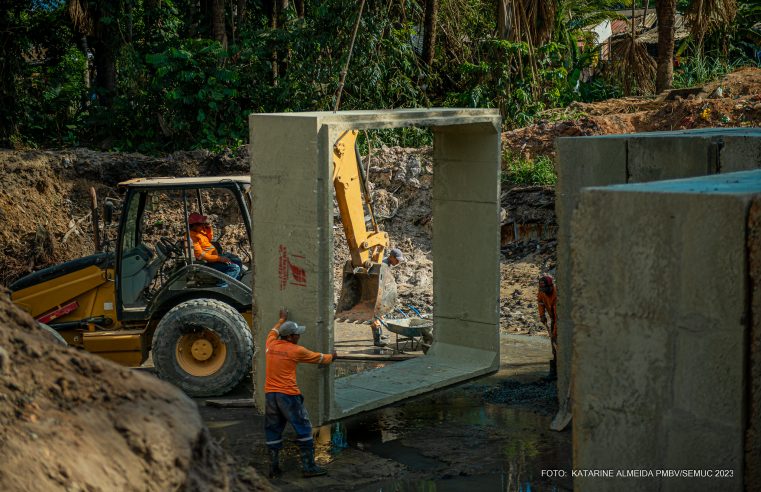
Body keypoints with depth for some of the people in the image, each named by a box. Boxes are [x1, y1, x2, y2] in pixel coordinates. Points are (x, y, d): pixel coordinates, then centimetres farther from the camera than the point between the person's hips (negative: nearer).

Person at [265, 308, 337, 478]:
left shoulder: (271, 345, 5)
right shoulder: (296, 351, -7)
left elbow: (273, 332, 31)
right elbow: (318, 358, 9)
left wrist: (282, 320, 48)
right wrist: (332, 357, 29)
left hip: (270, 394, 6)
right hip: (288, 395, -6)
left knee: (273, 431, 11)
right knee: (303, 429, 4)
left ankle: (274, 468, 12)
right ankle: (308, 467, 4)